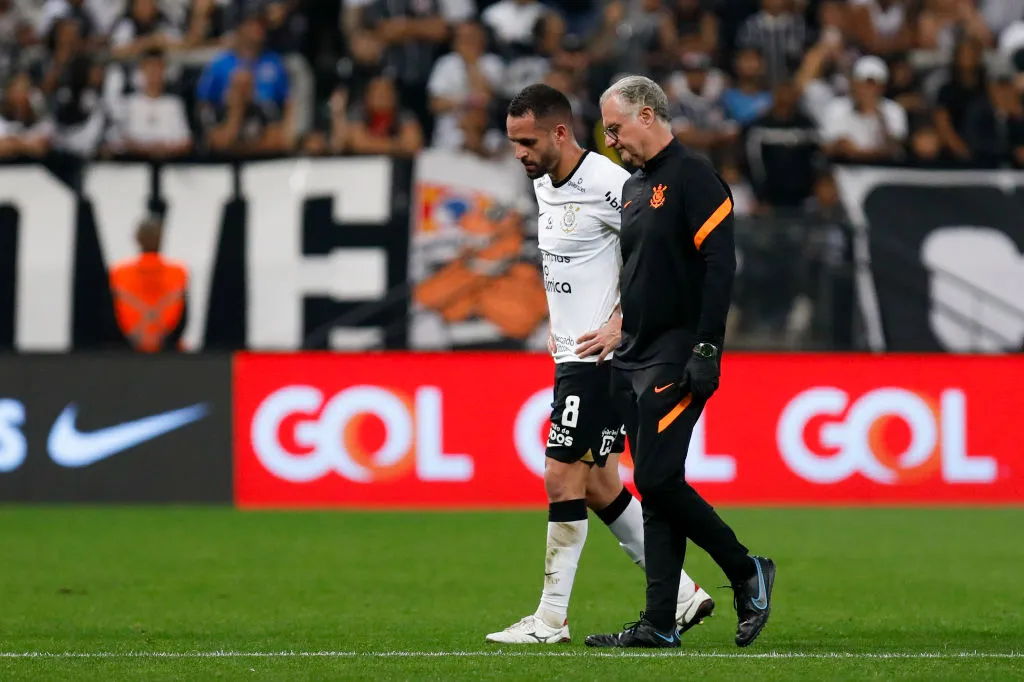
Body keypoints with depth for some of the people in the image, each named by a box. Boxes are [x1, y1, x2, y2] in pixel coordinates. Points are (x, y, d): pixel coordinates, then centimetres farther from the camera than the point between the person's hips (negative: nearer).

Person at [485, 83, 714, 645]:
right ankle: (681, 596, 19)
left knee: (563, 478, -8)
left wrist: (622, 324, -18)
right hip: (571, 353, 9)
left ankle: (551, 619, -3)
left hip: (601, 355, -9)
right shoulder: (544, 185, 11)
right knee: (597, 486, 11)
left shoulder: (607, 183, -17)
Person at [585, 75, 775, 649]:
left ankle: (748, 573, 4)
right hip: (635, 358, 9)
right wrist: (619, 337, 20)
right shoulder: (635, 186, 17)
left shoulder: (693, 177, -10)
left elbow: (720, 265, -17)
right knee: (655, 487, 5)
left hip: (677, 359, -9)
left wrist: (706, 349, -21)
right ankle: (660, 625, 5)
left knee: (658, 480, -13)